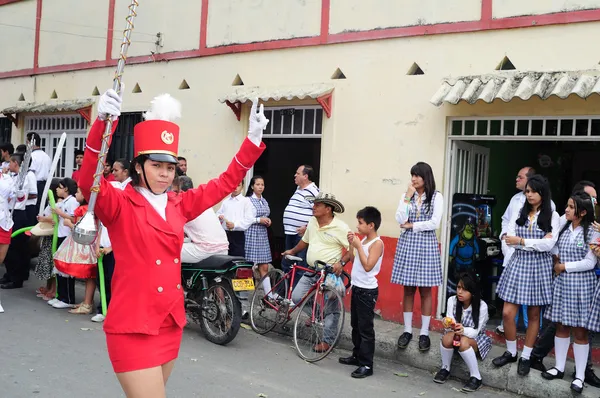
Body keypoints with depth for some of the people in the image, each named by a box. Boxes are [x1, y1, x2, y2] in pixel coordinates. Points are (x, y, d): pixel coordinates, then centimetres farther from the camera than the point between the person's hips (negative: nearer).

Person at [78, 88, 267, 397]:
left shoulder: (179, 204, 7)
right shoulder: (119, 205, -8)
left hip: (171, 324, 6)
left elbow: (225, 183, 10)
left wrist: (253, 139, 1)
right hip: (132, 327, -6)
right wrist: (101, 124, -40)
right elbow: (89, 182, -27)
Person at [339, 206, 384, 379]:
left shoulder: (377, 243, -16)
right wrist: (351, 244, 3)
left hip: (367, 291, -9)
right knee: (355, 325, 18)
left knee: (365, 328, -5)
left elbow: (368, 266, -24)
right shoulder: (363, 240, 10)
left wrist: (358, 246, -21)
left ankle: (367, 365, 0)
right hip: (356, 287, 9)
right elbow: (353, 261, 14)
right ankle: (357, 355, 32)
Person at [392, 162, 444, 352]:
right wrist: (407, 198, -10)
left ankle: (424, 332, 12)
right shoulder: (407, 195, 7)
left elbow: (434, 223, -11)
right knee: (408, 289, 6)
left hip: (426, 244, -2)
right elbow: (400, 220, -5)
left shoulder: (436, 197, -2)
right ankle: (407, 330, 16)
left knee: (425, 290, 3)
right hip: (407, 243, 3)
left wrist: (412, 226, -6)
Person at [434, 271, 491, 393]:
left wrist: (464, 330, -43)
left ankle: (476, 377, -18)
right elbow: (450, 326, -13)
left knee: (463, 342, -36)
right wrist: (449, 325, -38)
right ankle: (445, 369, -5)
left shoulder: (482, 306, -23)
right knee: (447, 338, -31)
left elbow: (475, 331, -21)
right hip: (458, 334, 3)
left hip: (476, 338, -3)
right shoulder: (452, 300, -14)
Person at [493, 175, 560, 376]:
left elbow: (549, 244, -13)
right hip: (518, 264, 2)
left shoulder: (552, 216, -2)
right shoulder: (519, 214, 7)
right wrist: (538, 243, -13)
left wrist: (522, 241, -13)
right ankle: (510, 352, 18)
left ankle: (526, 357, 21)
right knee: (507, 313, -2)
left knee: (534, 315, 8)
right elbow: (510, 240, -5)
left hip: (539, 267, -2)